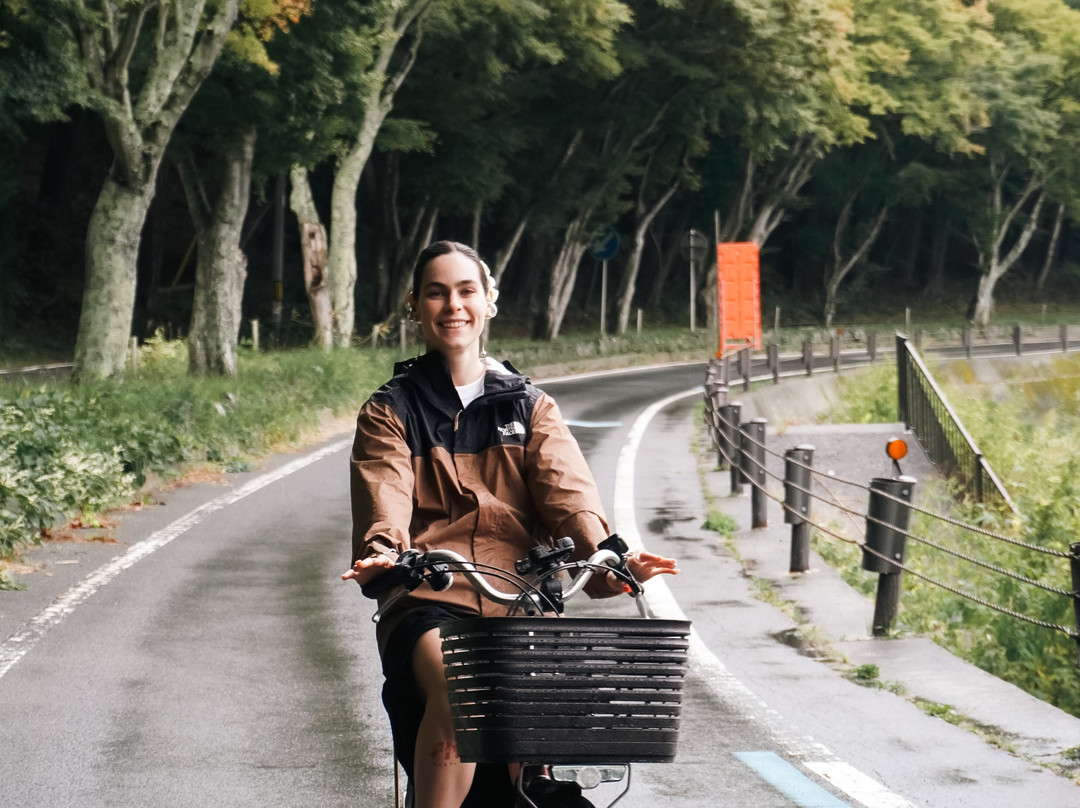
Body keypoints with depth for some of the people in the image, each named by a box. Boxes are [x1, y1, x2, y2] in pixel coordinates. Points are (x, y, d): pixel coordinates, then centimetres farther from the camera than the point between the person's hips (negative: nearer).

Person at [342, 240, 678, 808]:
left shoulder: (530, 407, 19)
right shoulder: (390, 413, 14)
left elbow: (567, 490, 1)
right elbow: (385, 503, -4)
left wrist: (605, 557, -20)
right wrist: (383, 553, -28)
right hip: (428, 600, -2)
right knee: (455, 685, -34)